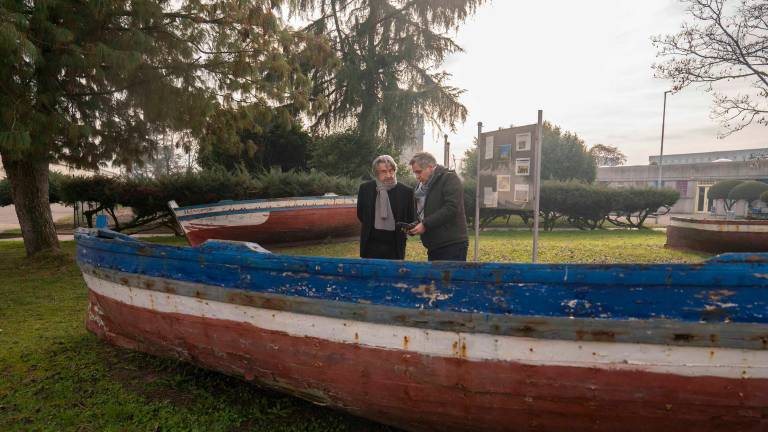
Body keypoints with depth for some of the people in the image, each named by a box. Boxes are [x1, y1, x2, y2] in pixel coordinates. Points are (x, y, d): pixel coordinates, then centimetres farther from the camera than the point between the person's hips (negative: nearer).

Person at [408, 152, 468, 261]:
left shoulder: (449, 178, -6)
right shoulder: (422, 186, 19)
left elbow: (451, 208, -18)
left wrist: (425, 224, -18)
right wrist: (414, 227, 3)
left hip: (452, 245, -8)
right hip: (433, 247, 8)